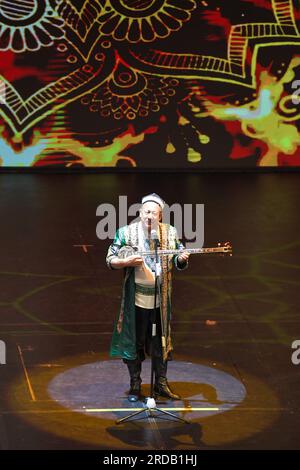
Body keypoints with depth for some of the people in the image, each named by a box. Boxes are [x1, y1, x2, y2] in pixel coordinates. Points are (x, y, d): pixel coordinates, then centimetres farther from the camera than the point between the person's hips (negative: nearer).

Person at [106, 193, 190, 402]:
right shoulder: (127, 232, -6)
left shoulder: (170, 232, 1)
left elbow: (177, 262, 7)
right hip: (136, 297, -2)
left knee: (161, 341, 10)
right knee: (135, 342, 5)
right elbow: (110, 260, -3)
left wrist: (181, 259, -15)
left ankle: (161, 383, 22)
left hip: (161, 298, 2)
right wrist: (128, 262, -21)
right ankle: (135, 385, 18)